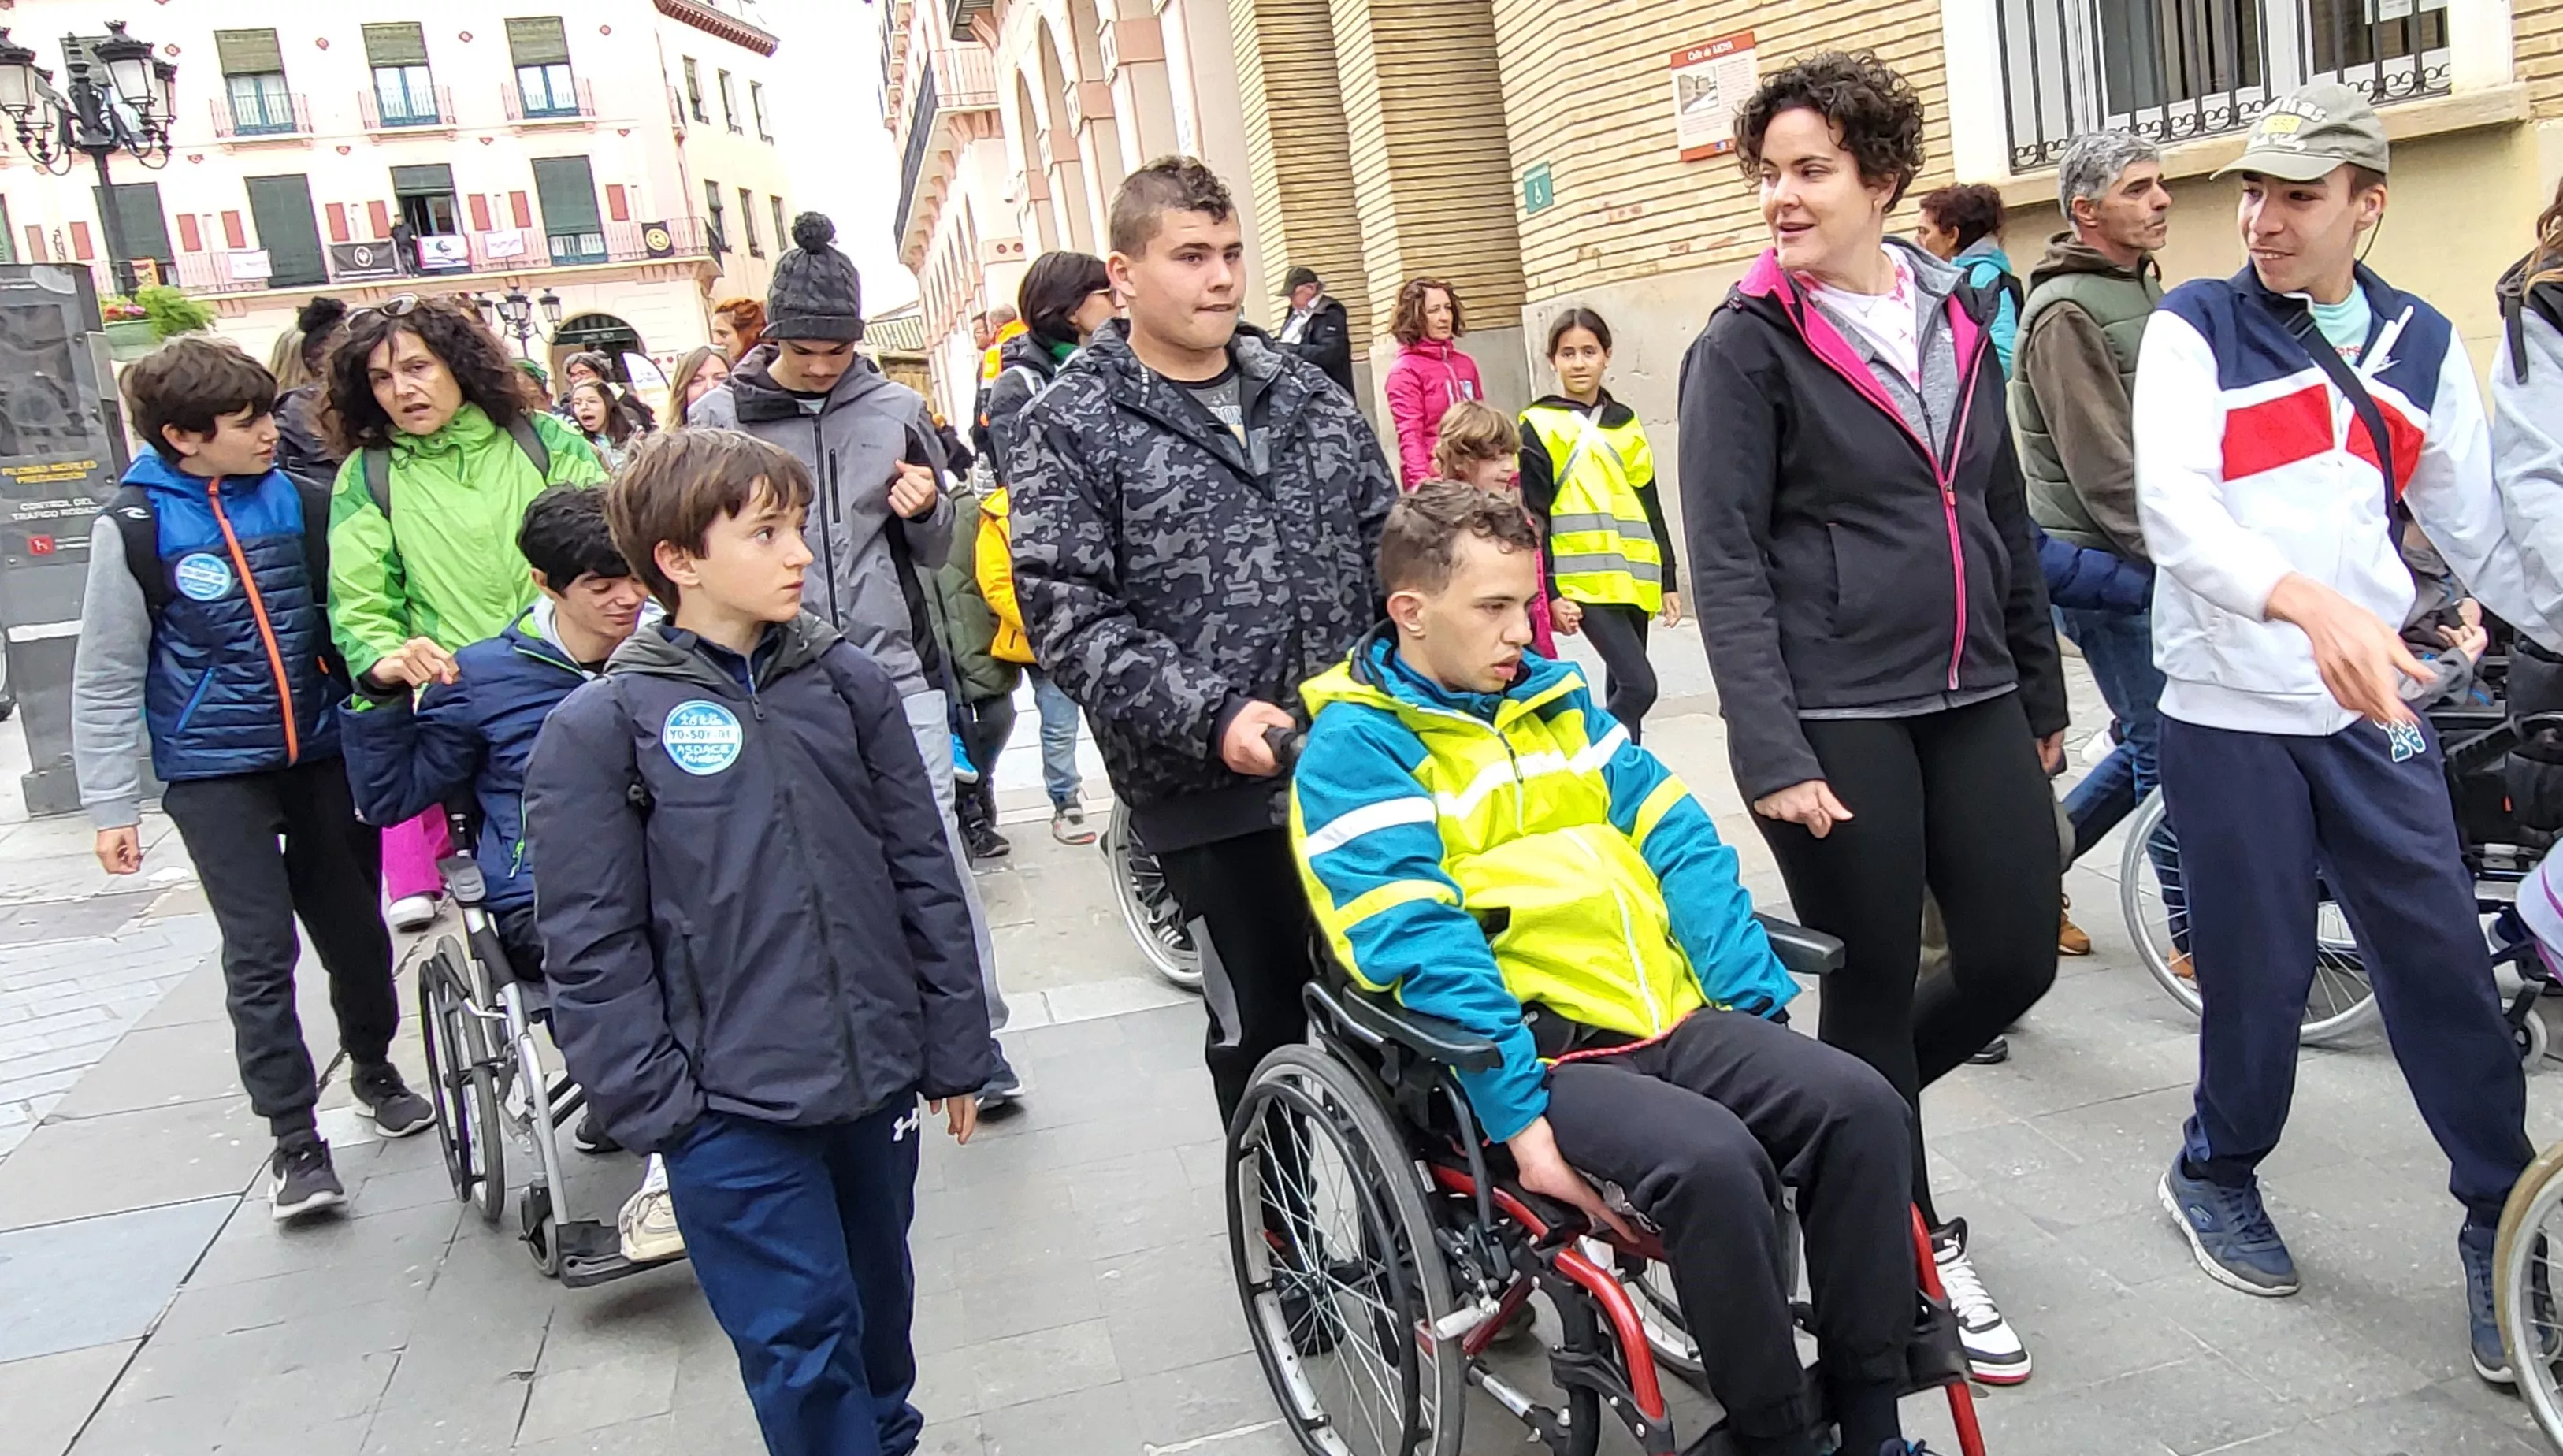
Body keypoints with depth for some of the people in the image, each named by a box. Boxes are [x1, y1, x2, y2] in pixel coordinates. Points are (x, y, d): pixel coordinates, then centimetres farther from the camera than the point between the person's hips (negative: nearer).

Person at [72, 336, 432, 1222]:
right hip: (214, 773, -3)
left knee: (356, 928, 12)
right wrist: (112, 805, -5)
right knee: (260, 952, -5)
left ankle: (373, 1067, 37)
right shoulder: (135, 526, -9)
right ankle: (293, 1139, 7)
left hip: (322, 753, 4)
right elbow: (106, 678, -4)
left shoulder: (295, 500, -1)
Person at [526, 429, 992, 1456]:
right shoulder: (600, 728, -8)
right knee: (801, 1343, 3)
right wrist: (654, 1105, -9)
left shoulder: (850, 683, 1)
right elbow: (592, 948, -7)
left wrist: (956, 1050, 7)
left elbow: (924, 875, 5)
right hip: (731, 1110, -4)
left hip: (875, 1079, 4)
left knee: (878, 1304, 21)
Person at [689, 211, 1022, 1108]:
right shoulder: (720, 418, 1)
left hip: (895, 672, 0)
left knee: (936, 849, 0)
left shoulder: (894, 409, 5)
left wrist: (927, 511, -8)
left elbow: (935, 554, 12)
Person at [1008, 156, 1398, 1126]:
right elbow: (1068, 617, -12)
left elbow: (1387, 539, 15)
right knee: (1262, 1029, 7)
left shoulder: (1305, 390, 11)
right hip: (1212, 788, -4)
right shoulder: (1069, 428, -5)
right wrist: (1213, 718, -21)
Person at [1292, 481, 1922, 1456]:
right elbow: (1420, 947, -15)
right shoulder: (1355, 749, -4)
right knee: (1710, 1158, -31)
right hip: (1525, 1051, -6)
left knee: (1860, 1106, -14)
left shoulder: (1557, 694, 17)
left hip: (1669, 1017, 7)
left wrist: (1760, 1007, 1)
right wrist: (1520, 1115, -22)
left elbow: (1675, 845, 13)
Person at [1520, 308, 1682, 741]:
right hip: (1585, 582, -6)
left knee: (1622, 685, 10)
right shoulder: (1539, 427, -2)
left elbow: (1650, 508, 16)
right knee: (1639, 685, -15)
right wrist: (1550, 591, -10)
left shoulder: (1626, 423, 14)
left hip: (1635, 580, 6)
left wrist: (1668, 580, 13)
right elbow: (1535, 519, -4)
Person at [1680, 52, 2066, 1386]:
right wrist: (1771, 752, -20)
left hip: (1972, 701, 6)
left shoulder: (1957, 315, 11)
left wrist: (2041, 691, 18)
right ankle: (1916, 1250, 24)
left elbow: (2003, 515, 17)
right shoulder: (1745, 346, -7)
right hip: (1837, 720, -6)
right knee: (1875, 984, 4)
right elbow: (1726, 564, -12)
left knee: (2017, 958, 9)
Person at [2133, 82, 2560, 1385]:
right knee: (2259, 973, 5)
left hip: (2373, 710, 3)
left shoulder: (2423, 346, 10)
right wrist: (2307, 603, -34)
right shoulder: (2195, 329, -3)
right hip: (2229, 713, -3)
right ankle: (2217, 1174, 30)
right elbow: (2173, 506, -19)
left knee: (2444, 964, 3)